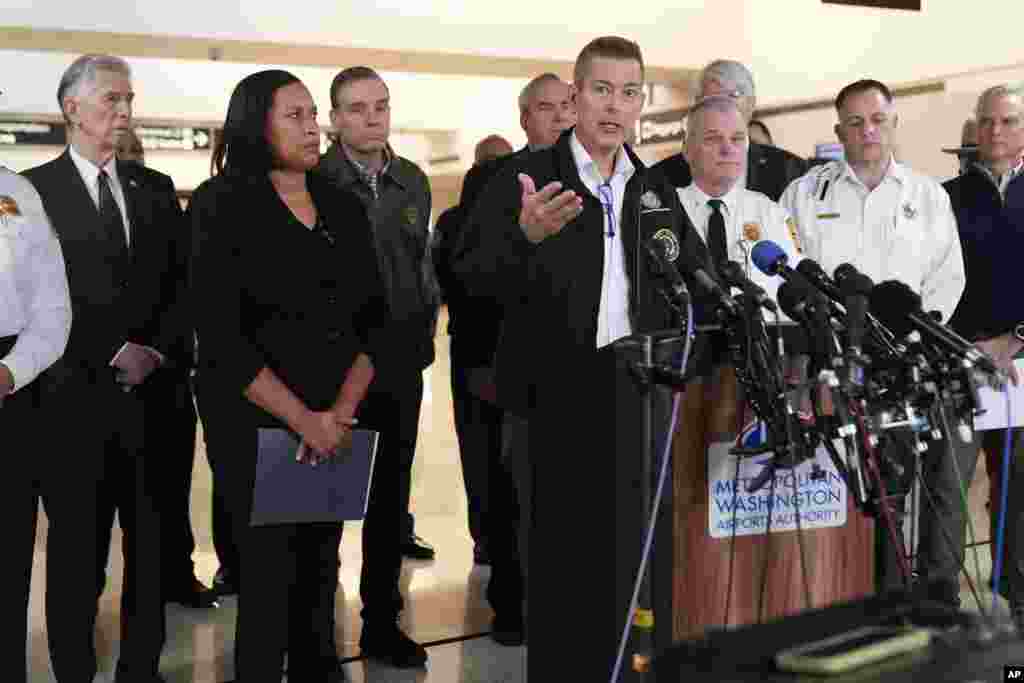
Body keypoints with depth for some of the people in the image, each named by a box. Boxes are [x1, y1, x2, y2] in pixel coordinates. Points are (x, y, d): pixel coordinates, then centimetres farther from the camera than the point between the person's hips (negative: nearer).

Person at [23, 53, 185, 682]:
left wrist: (156, 351, -4)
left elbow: (183, 282, 10)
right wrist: (112, 357, -11)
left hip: (150, 393, 4)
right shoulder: (36, 189, -2)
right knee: (77, 547, 7)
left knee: (152, 542, 8)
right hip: (75, 395, -4)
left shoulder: (156, 189, 12)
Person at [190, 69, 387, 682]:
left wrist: (342, 409, -6)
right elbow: (221, 334, -11)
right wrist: (301, 419, -13)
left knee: (321, 572, 8)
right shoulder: (223, 206, -4)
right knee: (269, 573, 0)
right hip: (255, 422, -4)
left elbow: (373, 317, 7)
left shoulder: (344, 208, 9)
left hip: (336, 424, 4)